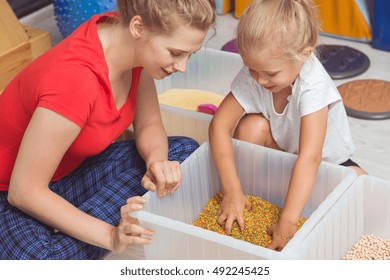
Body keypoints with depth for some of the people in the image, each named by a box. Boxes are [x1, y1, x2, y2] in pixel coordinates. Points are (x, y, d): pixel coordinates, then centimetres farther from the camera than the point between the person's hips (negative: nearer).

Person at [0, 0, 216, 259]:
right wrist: (111, 235, -32)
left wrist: (157, 161, -22)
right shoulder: (74, 80, -36)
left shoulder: (130, 40, -12)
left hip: (73, 166, 9)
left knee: (185, 151, -4)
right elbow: (24, 191, -30)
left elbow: (149, 125, 0)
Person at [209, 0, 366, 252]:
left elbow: (310, 158, -42)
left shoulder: (313, 86, -36)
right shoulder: (251, 76, -24)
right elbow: (219, 125, -24)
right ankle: (252, 200, -9)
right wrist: (232, 190, -30)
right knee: (252, 126, -26)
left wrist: (288, 222, -46)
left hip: (328, 161, -3)